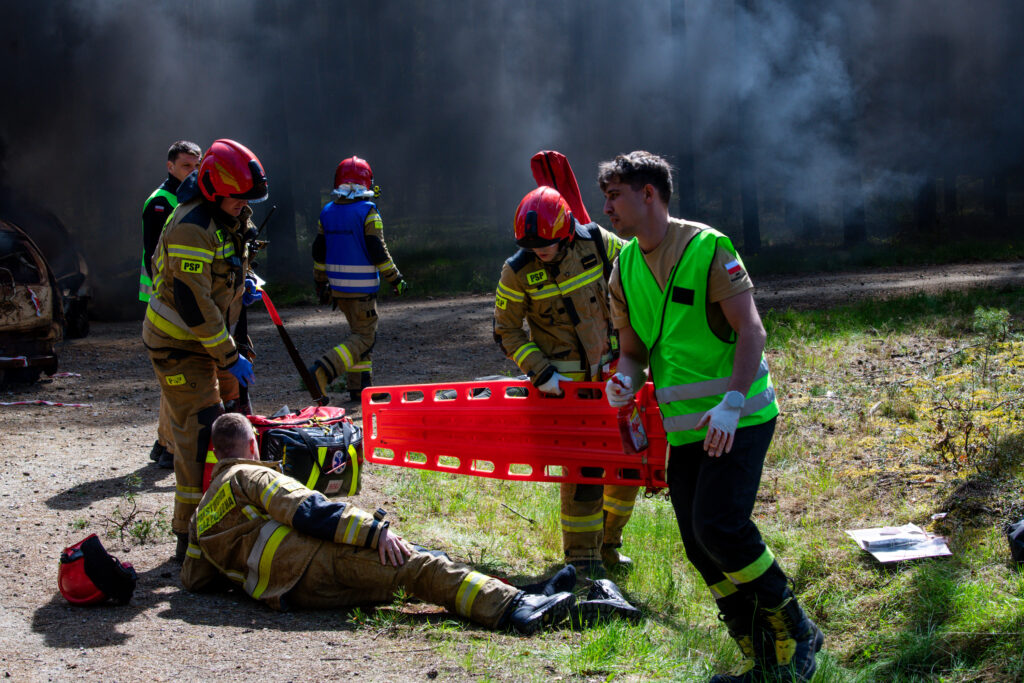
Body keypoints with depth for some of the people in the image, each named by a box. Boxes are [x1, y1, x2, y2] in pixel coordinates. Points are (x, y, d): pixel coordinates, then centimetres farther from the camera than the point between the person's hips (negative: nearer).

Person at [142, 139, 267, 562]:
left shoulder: (226, 218, 5)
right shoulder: (191, 229, -26)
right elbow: (193, 304, -28)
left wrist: (242, 283, 6)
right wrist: (228, 357, -24)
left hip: (203, 337, 9)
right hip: (178, 344, -9)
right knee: (200, 432, -12)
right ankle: (191, 535, -8)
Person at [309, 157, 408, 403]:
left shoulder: (327, 212, 7)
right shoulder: (368, 212, -12)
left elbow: (319, 252, 12)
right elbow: (377, 252, -14)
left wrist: (321, 284, 22)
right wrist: (396, 280, -4)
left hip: (338, 287, 7)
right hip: (362, 287, -7)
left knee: (358, 332, 18)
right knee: (364, 336, -1)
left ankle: (359, 388, 17)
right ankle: (323, 370, -19)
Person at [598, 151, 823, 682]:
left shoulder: (707, 248, -11)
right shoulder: (623, 269, 8)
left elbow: (751, 330, -15)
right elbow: (634, 350, 14)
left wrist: (731, 404, -26)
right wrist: (626, 381, -10)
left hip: (738, 418, -7)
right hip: (683, 427, 7)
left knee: (719, 528, -20)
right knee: (700, 548, 4)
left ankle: (794, 630, 1)